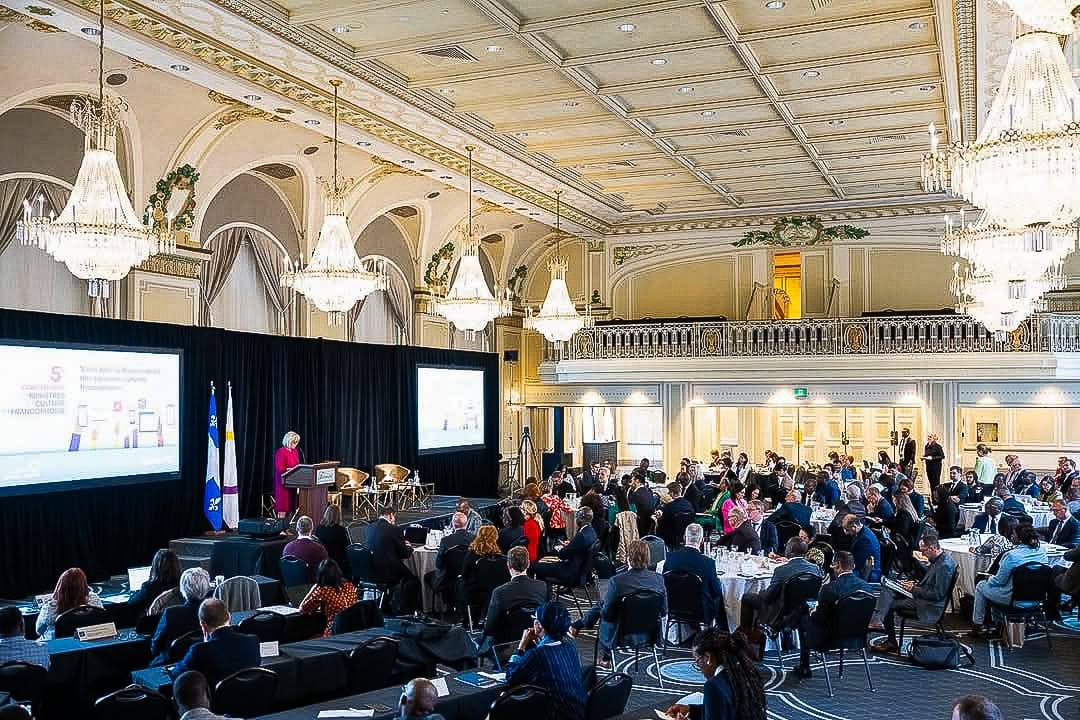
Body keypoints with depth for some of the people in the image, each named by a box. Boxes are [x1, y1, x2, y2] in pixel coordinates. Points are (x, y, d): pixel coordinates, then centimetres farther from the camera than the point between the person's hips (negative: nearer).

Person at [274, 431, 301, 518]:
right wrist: (292, 469, -23)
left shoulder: (295, 451, 12)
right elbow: (279, 468, -17)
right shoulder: (281, 451, -11)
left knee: (292, 506, 6)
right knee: (282, 509, -6)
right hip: (283, 481, -7)